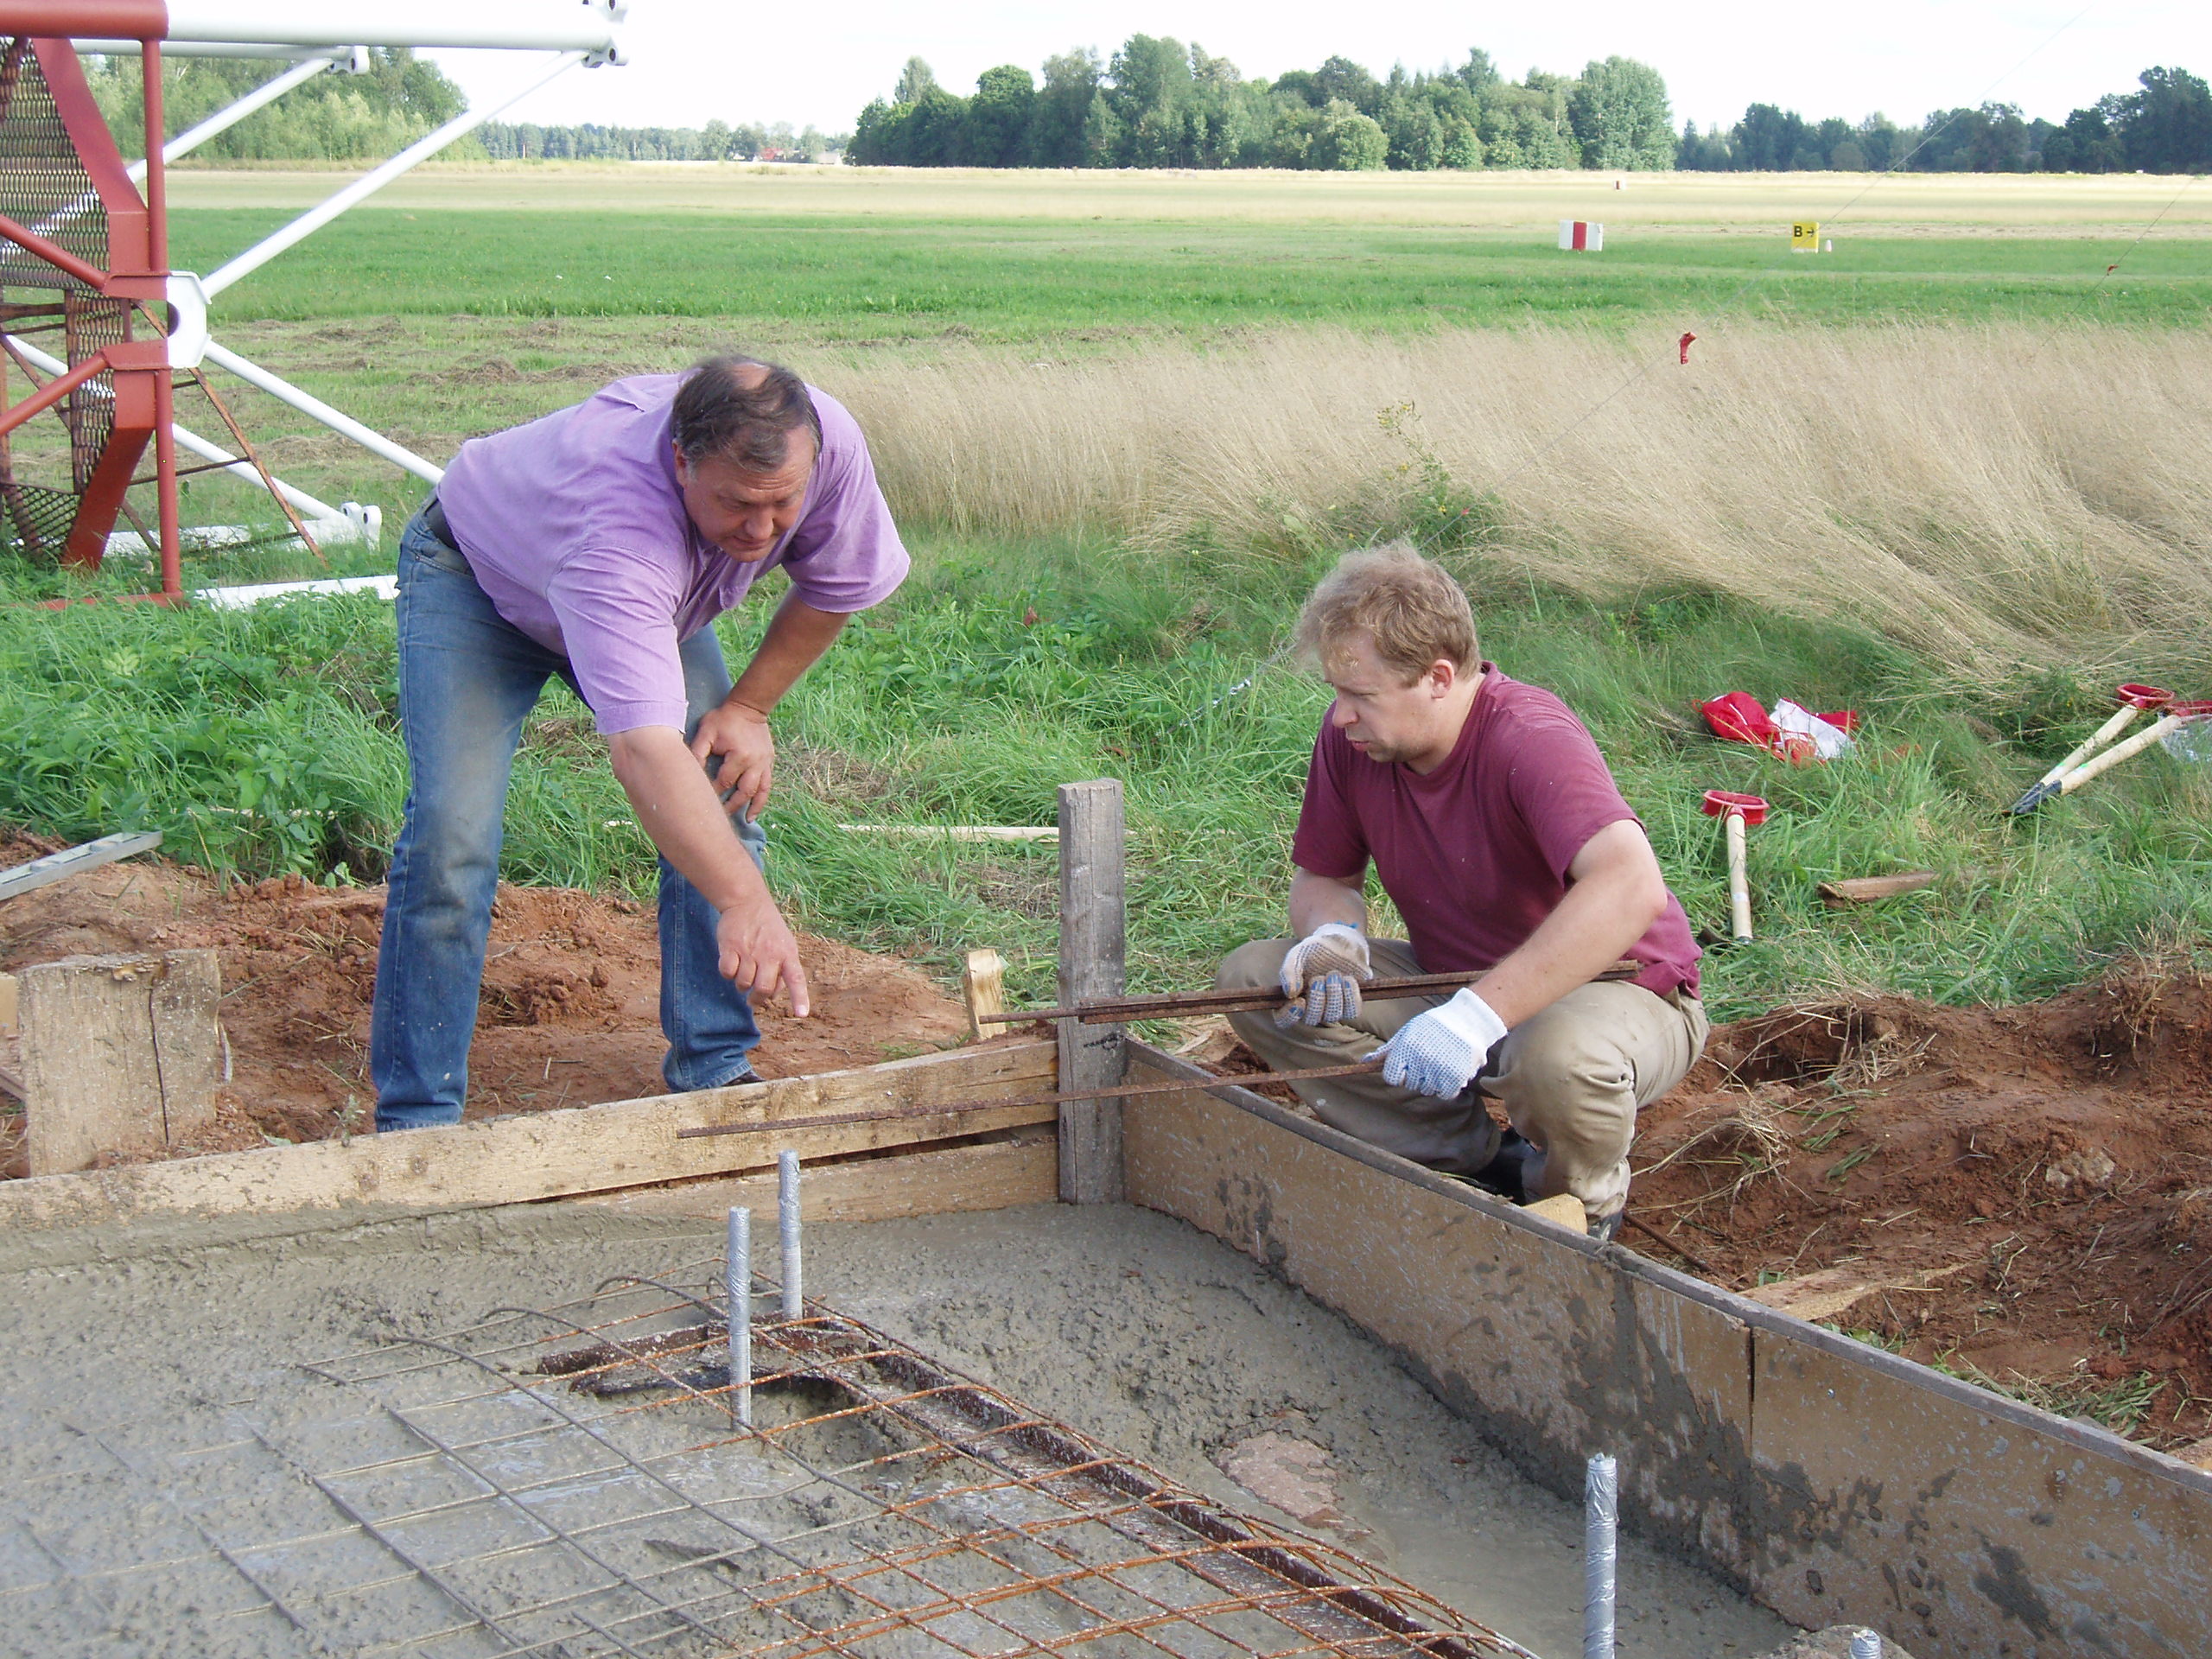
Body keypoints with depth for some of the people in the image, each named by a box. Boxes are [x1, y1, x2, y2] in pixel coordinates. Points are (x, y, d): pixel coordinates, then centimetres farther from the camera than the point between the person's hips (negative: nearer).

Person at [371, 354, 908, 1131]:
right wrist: (746, 901, -66)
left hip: (652, 592, 6)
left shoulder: (827, 443, -31)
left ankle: (715, 1066, 7)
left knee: (726, 792, -6)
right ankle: (416, 1119, -10)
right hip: (476, 572, -6)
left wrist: (748, 707, -10)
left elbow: (836, 586, -8)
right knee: (451, 838, -19)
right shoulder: (617, 527, -49)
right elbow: (642, 746, -58)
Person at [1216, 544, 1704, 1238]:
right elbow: (1324, 878, 6)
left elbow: (1632, 888, -46)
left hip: (1616, 991, -7)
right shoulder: (1351, 738, -9)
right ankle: (1476, 1160, -2)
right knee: (1253, 978, -9)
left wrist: (1480, 1014, -51)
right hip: (1453, 983, 7)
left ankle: (1585, 1206, -4)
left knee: (1562, 1056, -43)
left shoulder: (1529, 739, -30)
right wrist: (1335, 935, -21)